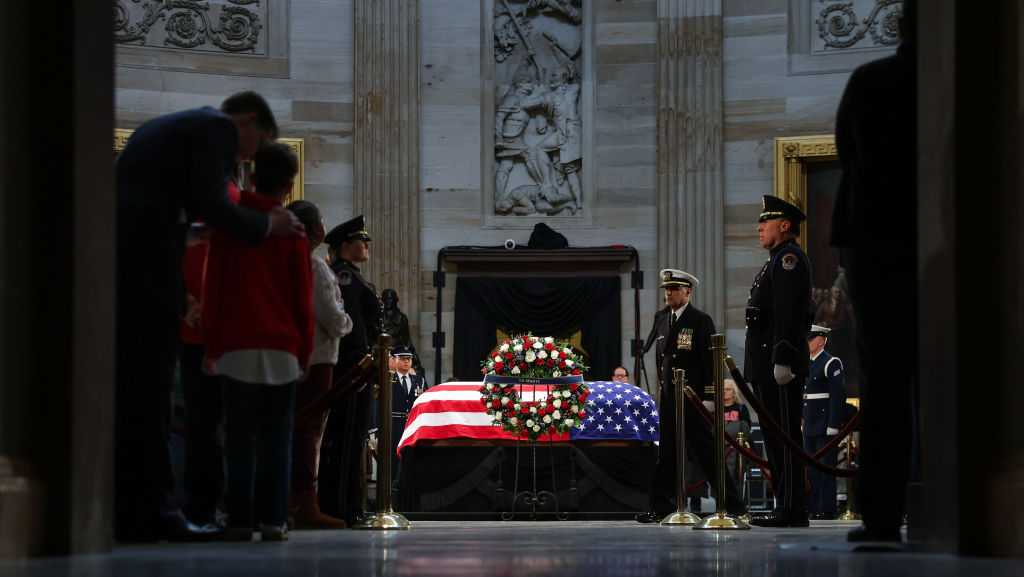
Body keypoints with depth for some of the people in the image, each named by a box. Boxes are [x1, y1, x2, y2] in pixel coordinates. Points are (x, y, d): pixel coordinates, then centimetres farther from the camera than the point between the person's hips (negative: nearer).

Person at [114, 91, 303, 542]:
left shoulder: (161, 127, 30)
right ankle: (149, 510, -9)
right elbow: (208, 206, -8)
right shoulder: (217, 129, 3)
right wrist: (265, 226, 5)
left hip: (110, 255, 9)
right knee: (150, 386, -8)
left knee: (125, 384, 9)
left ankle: (124, 511, 9)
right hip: (146, 262, -9)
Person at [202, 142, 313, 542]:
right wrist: (305, 351, 11)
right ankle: (274, 519, -2)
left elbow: (213, 287, 4)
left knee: (240, 438, 2)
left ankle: (240, 520, -4)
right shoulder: (291, 230, 4)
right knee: (276, 438, 4)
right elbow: (303, 296, 4)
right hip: (283, 349, 0)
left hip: (236, 347, 0)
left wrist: (211, 345, 8)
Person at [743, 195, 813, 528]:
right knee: (777, 437, 11)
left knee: (784, 437, -10)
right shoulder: (778, 260, 24)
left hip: (780, 365, -11)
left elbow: (788, 313, -19)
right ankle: (787, 507, 14)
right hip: (767, 366, 11)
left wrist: (782, 360, -25)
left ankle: (792, 510, -11)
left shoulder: (789, 257, -9)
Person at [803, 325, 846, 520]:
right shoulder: (807, 364, 17)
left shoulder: (831, 363, -8)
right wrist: (803, 420, 16)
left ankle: (827, 510, -5)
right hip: (810, 427, 8)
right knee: (811, 470, 8)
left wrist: (833, 425, -20)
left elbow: (838, 396, -15)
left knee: (825, 467, -6)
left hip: (825, 426, -8)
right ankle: (813, 509, 12)